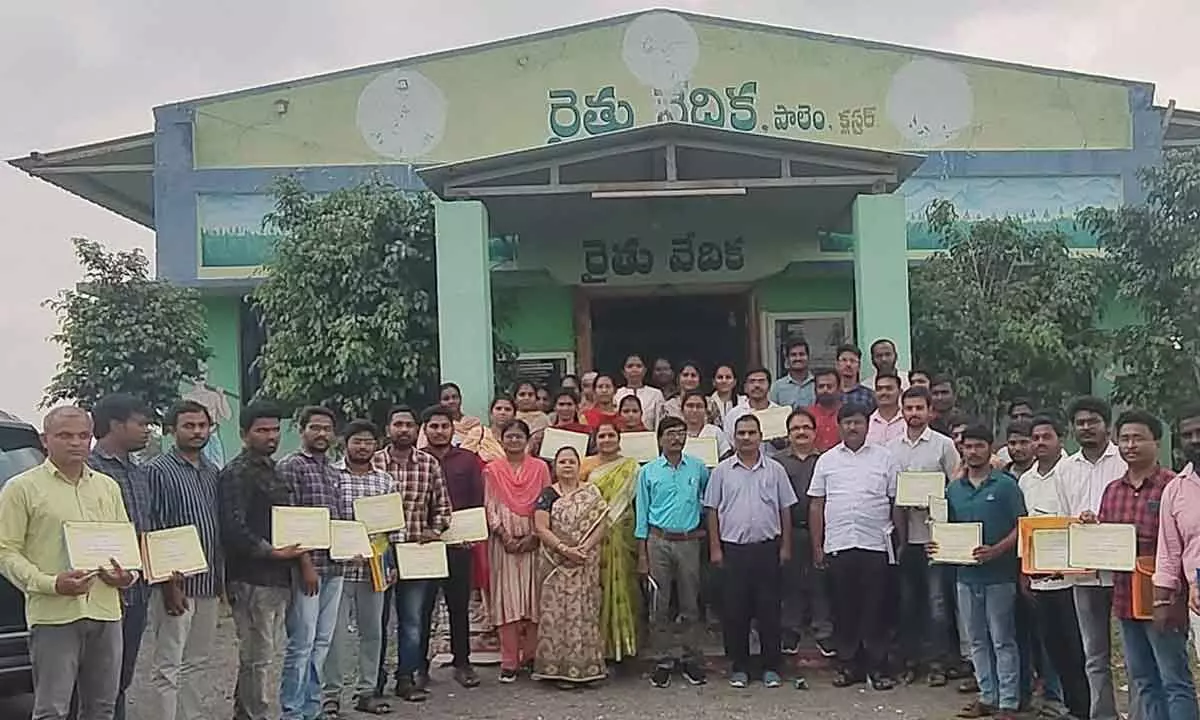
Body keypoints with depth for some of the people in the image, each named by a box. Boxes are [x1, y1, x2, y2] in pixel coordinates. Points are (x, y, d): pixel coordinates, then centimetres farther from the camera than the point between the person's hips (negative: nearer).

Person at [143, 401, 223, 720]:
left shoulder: (212, 471, 13)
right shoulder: (158, 470, -8)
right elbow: (152, 532, -13)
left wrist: (222, 579, 13)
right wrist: (168, 584, -17)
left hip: (209, 583, 7)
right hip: (176, 583, -7)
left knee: (199, 663, 14)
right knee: (168, 669, -2)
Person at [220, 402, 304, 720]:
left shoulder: (270, 470, 18)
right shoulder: (237, 473, -11)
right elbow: (233, 529, -21)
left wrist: (292, 547, 14)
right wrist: (271, 552, -21)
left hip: (277, 577, 9)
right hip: (252, 578, -9)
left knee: (266, 655, 17)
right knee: (258, 658, -3)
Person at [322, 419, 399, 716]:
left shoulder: (385, 481, 9)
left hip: (374, 570, 4)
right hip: (339, 567, -4)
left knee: (372, 631, 10)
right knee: (336, 632, 0)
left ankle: (366, 691, 21)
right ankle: (331, 694, 11)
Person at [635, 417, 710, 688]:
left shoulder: (698, 469, 6)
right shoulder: (648, 472, 3)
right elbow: (641, 514, 4)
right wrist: (642, 555, 0)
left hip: (689, 541, 1)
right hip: (659, 541, -1)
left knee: (690, 604, 6)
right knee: (659, 605, 2)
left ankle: (689, 658, 16)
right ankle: (663, 661, 10)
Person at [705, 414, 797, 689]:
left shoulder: (775, 470, 6)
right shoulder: (722, 471, 5)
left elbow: (785, 510, 8)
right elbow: (713, 511, 6)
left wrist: (785, 546, 3)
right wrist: (715, 548, 0)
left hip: (767, 547, 0)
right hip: (733, 548, 0)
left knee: (769, 609, 3)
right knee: (735, 609, 4)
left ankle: (772, 667, 12)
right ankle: (739, 666, 14)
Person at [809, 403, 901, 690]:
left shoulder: (885, 459, 6)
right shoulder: (827, 460, 10)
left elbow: (897, 502, 6)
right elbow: (816, 505, 10)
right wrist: (816, 546, 5)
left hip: (875, 545, -1)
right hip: (838, 545, 2)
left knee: (875, 608, 1)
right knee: (843, 607, 7)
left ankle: (876, 667, 9)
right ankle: (848, 665, 17)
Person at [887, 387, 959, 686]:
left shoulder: (944, 445, 0)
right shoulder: (890, 448, 10)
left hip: (934, 533, -3)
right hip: (903, 534, 3)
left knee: (936, 599, -1)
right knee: (907, 600, 10)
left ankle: (937, 662, 6)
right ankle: (909, 659, 20)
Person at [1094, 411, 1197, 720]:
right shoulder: (1112, 490, 11)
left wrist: (1166, 599, -18)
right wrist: (1091, 527, -3)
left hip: (1161, 601, -7)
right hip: (1125, 598, 7)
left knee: (1175, 682, 0)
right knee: (1142, 682, 14)